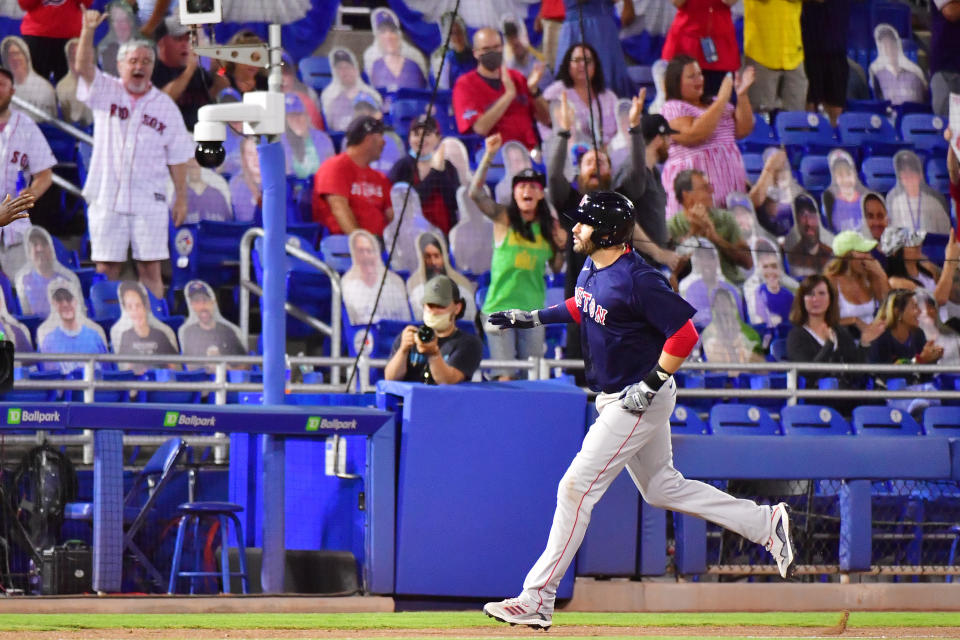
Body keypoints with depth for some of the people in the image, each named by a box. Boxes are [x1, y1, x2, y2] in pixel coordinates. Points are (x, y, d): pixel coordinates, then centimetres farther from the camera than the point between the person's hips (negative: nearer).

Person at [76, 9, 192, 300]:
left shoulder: (165, 106, 6)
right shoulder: (105, 92, 5)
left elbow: (178, 155, 8)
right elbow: (83, 67, -14)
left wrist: (181, 197, 4)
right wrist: (88, 31, -30)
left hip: (149, 200, 0)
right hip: (106, 198, 0)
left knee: (150, 270, -1)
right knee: (106, 269, 1)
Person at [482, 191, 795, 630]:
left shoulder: (637, 280, -24)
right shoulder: (592, 270, 4)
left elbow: (684, 334, -24)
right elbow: (580, 308, 26)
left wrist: (650, 386, -24)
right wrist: (531, 318, 17)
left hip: (641, 400, -10)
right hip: (615, 397, 10)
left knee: (577, 487, -12)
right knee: (662, 488, 18)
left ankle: (537, 599, -9)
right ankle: (767, 524, 27)